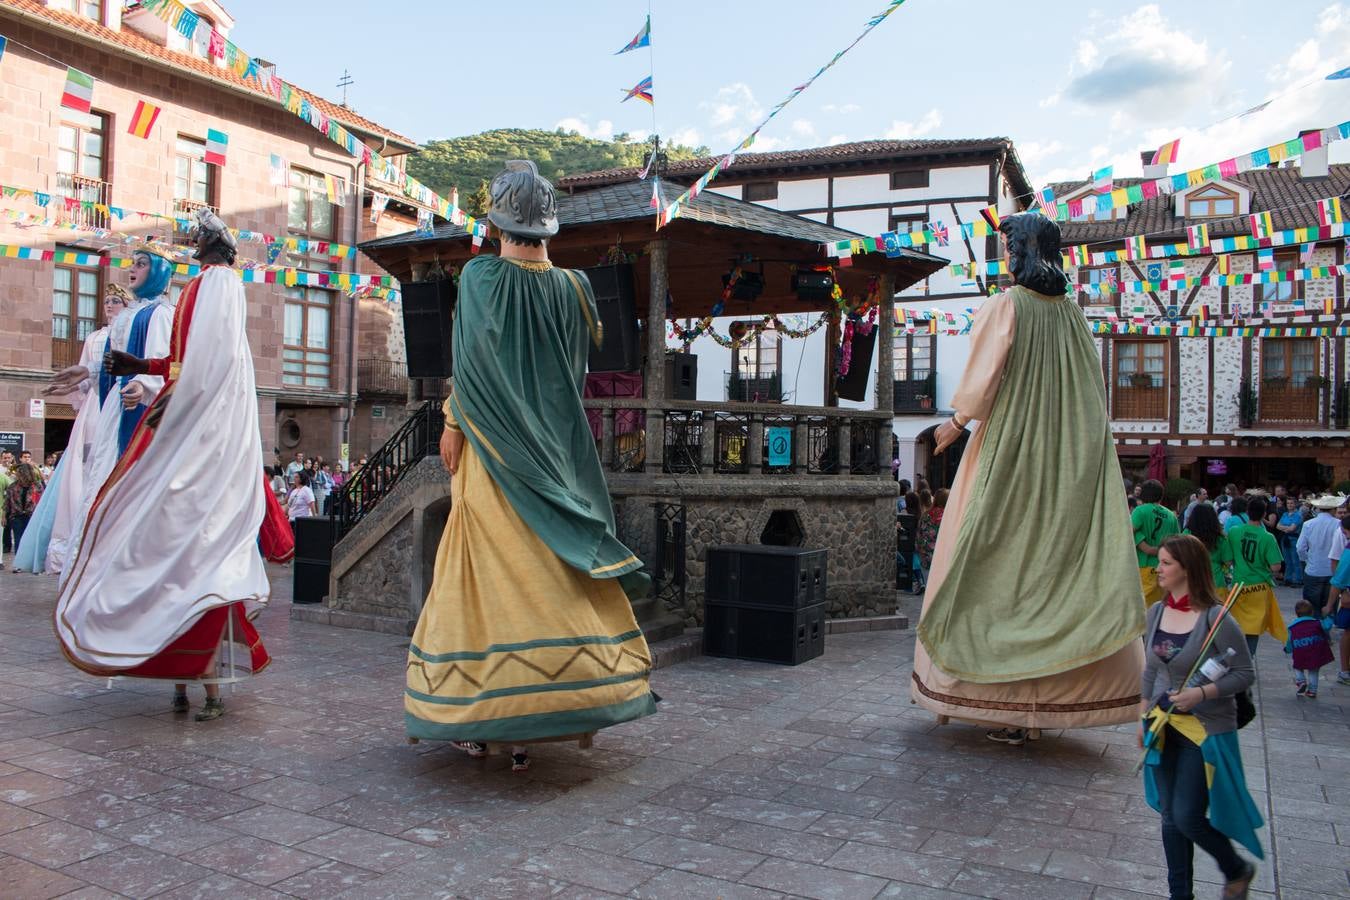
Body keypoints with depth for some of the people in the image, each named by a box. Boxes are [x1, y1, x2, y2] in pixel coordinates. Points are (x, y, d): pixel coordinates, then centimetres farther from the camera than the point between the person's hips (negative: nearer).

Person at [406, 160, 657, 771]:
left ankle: (477, 719, 10)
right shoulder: (572, 287, 5)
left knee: (489, 574, 3)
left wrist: (453, 424, -1)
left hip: (493, 452, -4)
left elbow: (472, 363, -10)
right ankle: (527, 727, 15)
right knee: (548, 576, 8)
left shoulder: (481, 276, -7)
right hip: (555, 454, 4)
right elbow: (579, 367, 9)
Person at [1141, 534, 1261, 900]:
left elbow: (1245, 673, -12)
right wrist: (1144, 717, 14)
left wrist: (1202, 693, -25)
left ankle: (1237, 870, 26)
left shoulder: (1215, 618, -18)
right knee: (1170, 817, 12)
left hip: (1206, 731, -6)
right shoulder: (1157, 612, 2)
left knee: (1188, 817, -3)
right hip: (1164, 728, 6)